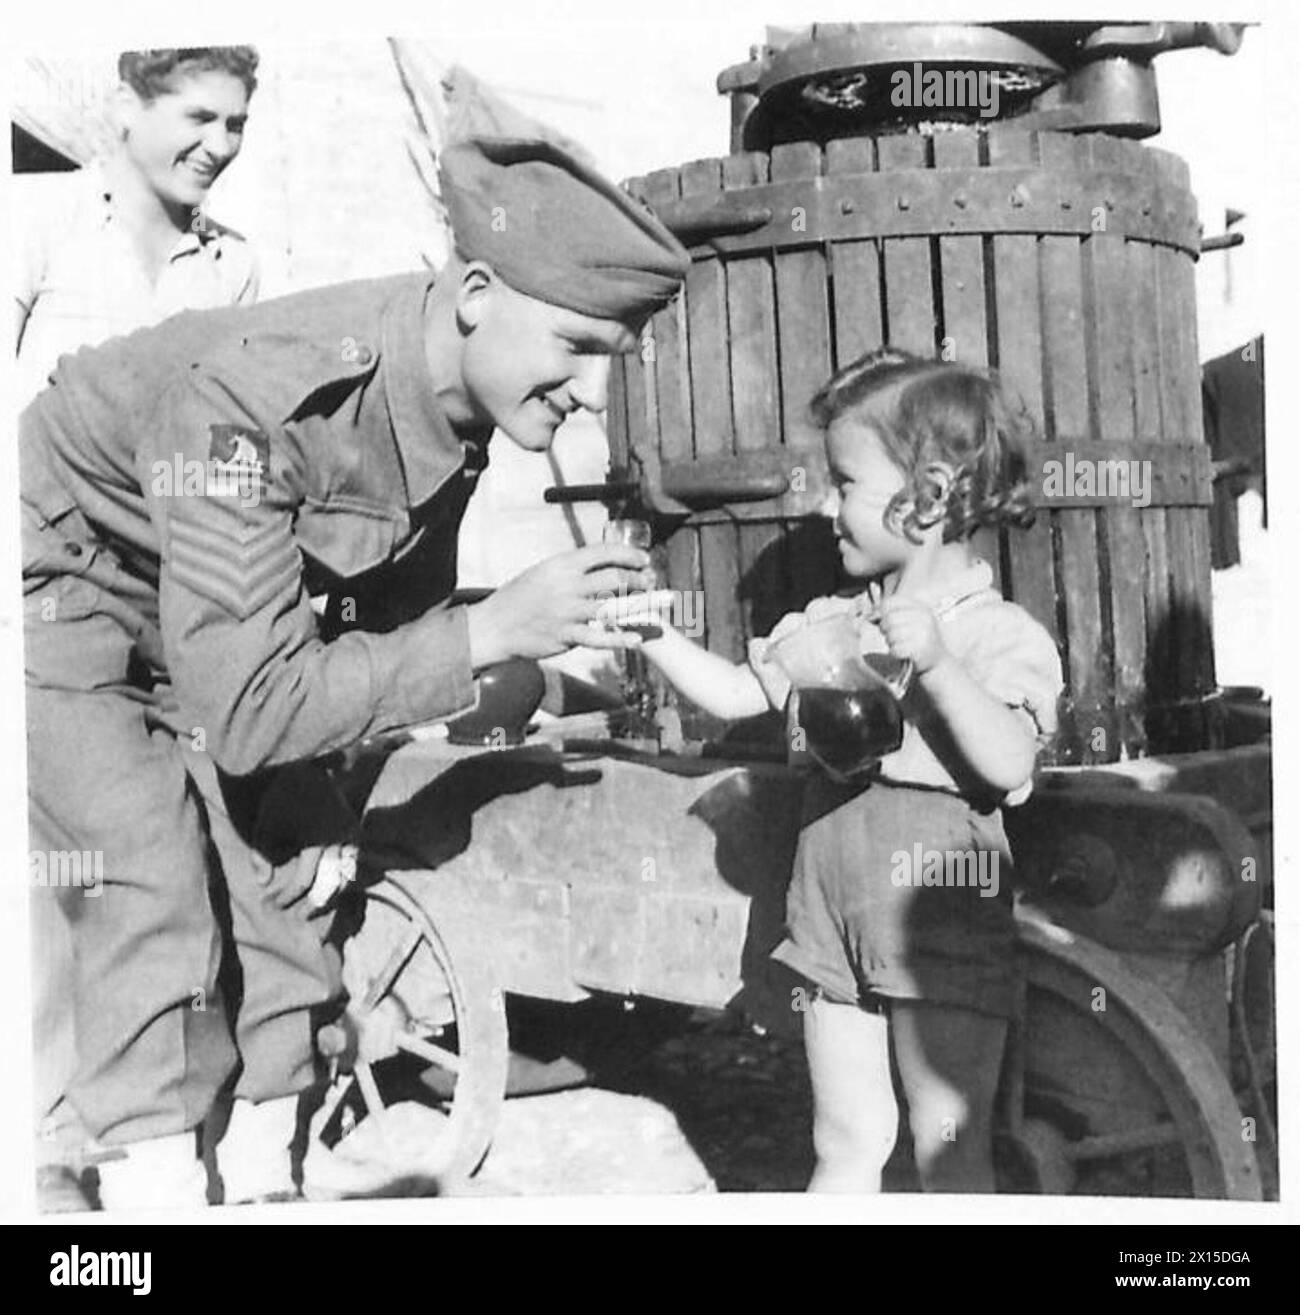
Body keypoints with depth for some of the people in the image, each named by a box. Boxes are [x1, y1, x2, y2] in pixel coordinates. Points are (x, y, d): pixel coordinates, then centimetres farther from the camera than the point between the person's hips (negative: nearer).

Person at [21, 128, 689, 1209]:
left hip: (213, 624, 7)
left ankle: (263, 1177, 15)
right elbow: (244, 706, -40)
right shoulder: (250, 396, -39)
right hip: (58, 587, -6)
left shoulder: (454, 394, -15)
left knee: (290, 866, 0)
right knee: (157, 890, -19)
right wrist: (490, 631, -40)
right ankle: (153, 1183, -5)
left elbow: (394, 609, -1)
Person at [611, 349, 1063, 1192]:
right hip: (833, 912, 5)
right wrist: (660, 634, 1)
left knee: (951, 1153, 6)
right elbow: (737, 694, 12)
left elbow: (1009, 764, -21)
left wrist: (936, 662, -30)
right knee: (846, 1140, 16)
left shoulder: (999, 633, -9)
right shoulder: (831, 625, 9)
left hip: (940, 916, -5)